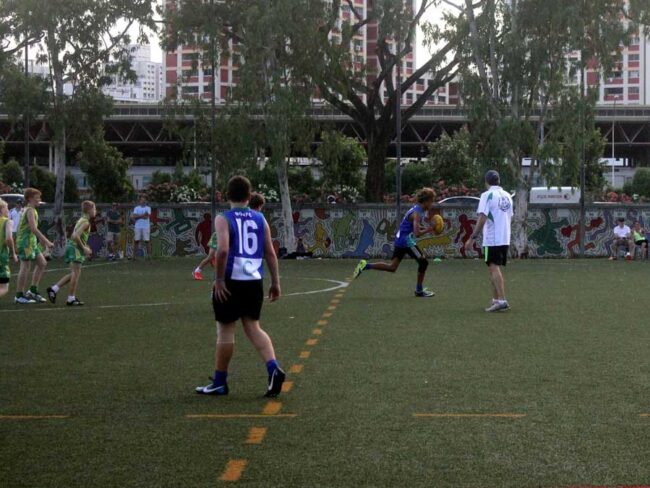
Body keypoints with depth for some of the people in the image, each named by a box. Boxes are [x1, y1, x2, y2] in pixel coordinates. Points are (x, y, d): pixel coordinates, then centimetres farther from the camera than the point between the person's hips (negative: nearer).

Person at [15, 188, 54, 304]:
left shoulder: (31, 210, 17)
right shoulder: (30, 210, -13)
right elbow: (33, 229, -22)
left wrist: (43, 240, 23)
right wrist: (46, 241, -21)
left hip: (32, 242, 10)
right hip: (25, 241, -10)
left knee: (42, 263, 10)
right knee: (26, 266, -7)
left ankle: (33, 290, 13)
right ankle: (19, 295, -2)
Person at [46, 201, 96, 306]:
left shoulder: (81, 220, 17)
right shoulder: (86, 222, -13)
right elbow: (76, 236, -24)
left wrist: (85, 248, 21)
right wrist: (84, 248, -16)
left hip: (71, 246, 10)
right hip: (75, 248, -10)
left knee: (74, 274, 15)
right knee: (76, 273, -4)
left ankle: (54, 289, 13)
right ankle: (71, 299, -1)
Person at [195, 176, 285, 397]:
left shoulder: (223, 219, -7)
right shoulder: (260, 219, 7)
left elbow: (223, 249, -21)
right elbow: (270, 252, 6)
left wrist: (219, 279, -14)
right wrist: (275, 282, 11)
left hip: (231, 282, -4)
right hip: (254, 282, 4)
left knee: (225, 330, 5)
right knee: (253, 327, 13)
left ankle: (219, 383, 15)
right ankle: (274, 369, -7)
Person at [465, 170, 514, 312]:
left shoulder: (487, 195, -10)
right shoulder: (507, 196, 11)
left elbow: (482, 218, -17)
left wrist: (472, 238, -14)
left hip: (492, 239, -7)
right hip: (505, 239, 7)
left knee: (494, 268, -9)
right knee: (496, 269, 16)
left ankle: (501, 301, -19)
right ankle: (496, 299, 20)